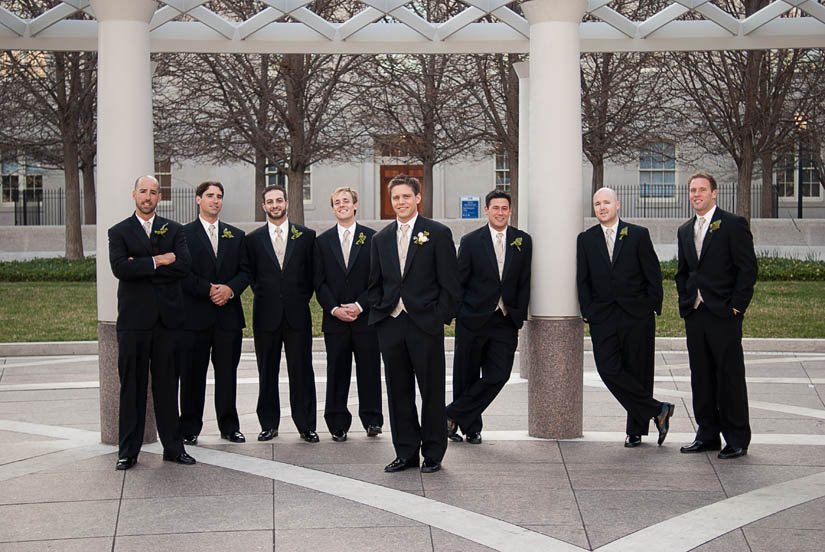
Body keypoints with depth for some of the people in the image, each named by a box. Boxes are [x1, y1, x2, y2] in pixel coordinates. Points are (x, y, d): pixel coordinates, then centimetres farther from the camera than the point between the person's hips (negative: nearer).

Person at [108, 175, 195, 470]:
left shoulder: (174, 230, 11)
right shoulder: (119, 232, 6)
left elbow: (183, 266, -5)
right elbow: (120, 268, -11)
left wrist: (142, 268, -10)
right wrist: (158, 261, -12)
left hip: (167, 317, 2)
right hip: (134, 319, -2)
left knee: (167, 384, 6)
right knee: (132, 386, 1)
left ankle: (173, 446, 13)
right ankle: (128, 451, 7)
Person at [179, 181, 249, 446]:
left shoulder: (236, 235, 15)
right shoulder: (184, 233, 3)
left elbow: (245, 272, 9)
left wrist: (230, 289, -9)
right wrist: (208, 290, -14)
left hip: (228, 315, 3)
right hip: (195, 315, -3)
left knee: (227, 373, 7)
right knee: (192, 374, 1)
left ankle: (229, 426, 16)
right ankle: (190, 429, 9)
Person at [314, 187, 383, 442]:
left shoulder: (371, 238, 3)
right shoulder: (323, 241, 9)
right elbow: (319, 282, 6)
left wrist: (360, 306, -10)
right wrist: (334, 309, -8)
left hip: (366, 316, -1)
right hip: (334, 317, 1)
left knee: (369, 370, 2)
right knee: (337, 373, 4)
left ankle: (372, 420, 14)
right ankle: (338, 424, 11)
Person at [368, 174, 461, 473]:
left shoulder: (438, 233, -1)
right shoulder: (380, 238, 13)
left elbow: (450, 282, -3)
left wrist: (440, 317, -8)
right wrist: (378, 312, 6)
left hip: (425, 324, -4)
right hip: (390, 325, 4)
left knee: (432, 390, 2)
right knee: (398, 390, 8)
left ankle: (433, 454, 12)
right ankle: (406, 452, 17)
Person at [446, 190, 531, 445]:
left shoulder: (523, 241, 7)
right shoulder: (471, 241, 1)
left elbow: (524, 283, 8)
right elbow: (459, 281, 2)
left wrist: (519, 315, 1)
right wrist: (457, 313, -3)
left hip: (505, 321, 2)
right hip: (473, 319, -2)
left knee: (498, 375, -6)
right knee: (467, 376, 4)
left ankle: (453, 415, 5)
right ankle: (470, 427, 20)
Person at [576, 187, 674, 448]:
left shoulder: (638, 235, 3)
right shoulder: (586, 239, 9)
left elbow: (653, 274, 3)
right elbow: (583, 280, 9)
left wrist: (653, 308, -3)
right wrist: (588, 312, -1)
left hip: (637, 316, -2)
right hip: (602, 317, 2)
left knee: (638, 372, 2)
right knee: (608, 369, -12)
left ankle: (636, 430, 14)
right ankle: (657, 410, -1)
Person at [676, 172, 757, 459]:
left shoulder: (733, 225, -4)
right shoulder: (685, 231, 16)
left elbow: (748, 268, -8)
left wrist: (736, 306, -12)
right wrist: (685, 303, 10)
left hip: (724, 314, -6)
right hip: (694, 314, 6)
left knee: (730, 376, -3)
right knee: (701, 377, 9)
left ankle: (737, 439, 4)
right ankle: (707, 435, 17)